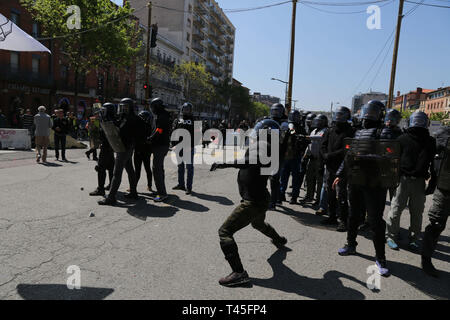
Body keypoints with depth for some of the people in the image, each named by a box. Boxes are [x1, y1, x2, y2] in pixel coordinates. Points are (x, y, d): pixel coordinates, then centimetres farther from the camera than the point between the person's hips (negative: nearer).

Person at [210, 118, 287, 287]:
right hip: (261, 199, 10)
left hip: (253, 202, -10)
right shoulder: (264, 147, 10)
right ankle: (280, 240, 65)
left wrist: (224, 163, -35)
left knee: (225, 232, -11)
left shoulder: (262, 145, -19)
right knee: (258, 223, 39)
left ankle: (239, 273, -13)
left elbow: (250, 162, -38)